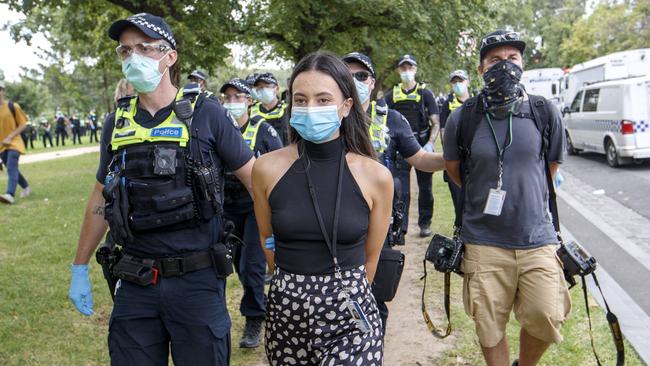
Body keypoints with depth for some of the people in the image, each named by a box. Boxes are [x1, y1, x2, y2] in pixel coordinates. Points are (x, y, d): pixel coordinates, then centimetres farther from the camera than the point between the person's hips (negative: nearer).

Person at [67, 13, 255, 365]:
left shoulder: (205, 114, -7)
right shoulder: (117, 122, 5)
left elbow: (257, 179, -3)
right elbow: (101, 197, 14)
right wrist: (80, 268, 17)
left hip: (198, 280, -3)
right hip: (135, 283, 4)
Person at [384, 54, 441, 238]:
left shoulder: (425, 93, 3)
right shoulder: (391, 95, 8)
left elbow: (436, 123, -1)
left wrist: (430, 144, -16)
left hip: (422, 147, 0)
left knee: (425, 188, 8)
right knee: (400, 189, -3)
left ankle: (425, 224, 21)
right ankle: (400, 226, 1)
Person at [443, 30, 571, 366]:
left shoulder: (545, 113, -1)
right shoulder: (462, 119, -4)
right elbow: (453, 168, 13)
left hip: (537, 238, 1)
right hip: (484, 241, 0)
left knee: (546, 318, -7)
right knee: (489, 329, 6)